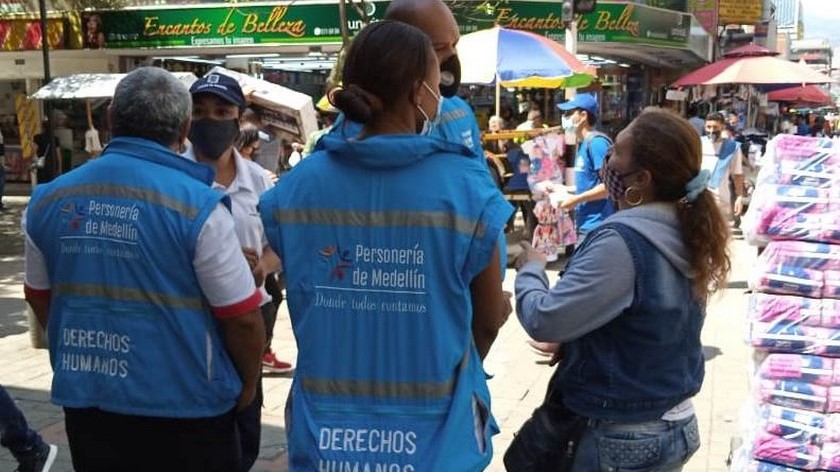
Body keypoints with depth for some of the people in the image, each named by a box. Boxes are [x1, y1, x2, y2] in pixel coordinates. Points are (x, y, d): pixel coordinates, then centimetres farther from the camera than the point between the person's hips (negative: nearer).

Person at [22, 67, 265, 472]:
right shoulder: (196, 205, -17)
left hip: (84, 403, 5)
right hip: (183, 409, -4)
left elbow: (41, 299, 12)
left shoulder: (48, 200, 0)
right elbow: (242, 317, -15)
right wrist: (248, 383, 4)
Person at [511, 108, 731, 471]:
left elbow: (544, 321, -25)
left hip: (623, 436, -8)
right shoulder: (684, 233, 1)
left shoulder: (623, 242, -26)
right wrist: (573, 344, 12)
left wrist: (530, 270, -7)